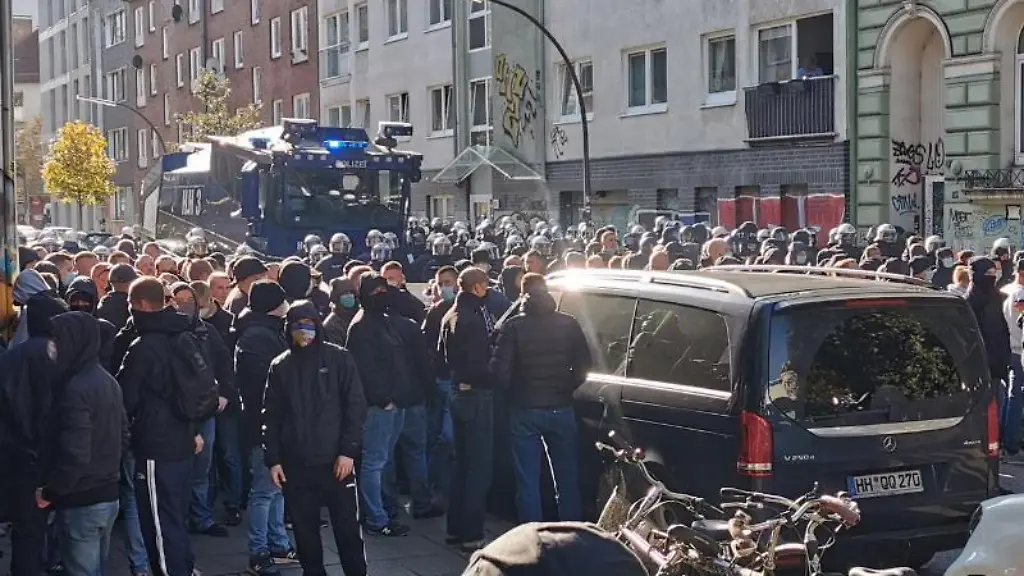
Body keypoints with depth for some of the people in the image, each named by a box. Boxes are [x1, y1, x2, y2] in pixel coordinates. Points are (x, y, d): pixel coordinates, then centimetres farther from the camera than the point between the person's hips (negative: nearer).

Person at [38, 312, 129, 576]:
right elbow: (123, 437, 17)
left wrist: (50, 491, -15)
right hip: (108, 495, 9)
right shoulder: (108, 380, 9)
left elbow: (74, 453, -26)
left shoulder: (75, 389, -21)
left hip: (81, 502, -9)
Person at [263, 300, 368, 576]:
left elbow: (356, 406, -2)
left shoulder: (338, 358, 1)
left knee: (347, 528, 1)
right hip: (296, 465, 2)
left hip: (336, 461, -2)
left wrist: (349, 451, -9)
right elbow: (271, 417, 8)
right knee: (305, 532, 7)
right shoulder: (280, 366, 7)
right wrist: (273, 459, 0)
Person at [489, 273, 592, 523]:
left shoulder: (513, 326, -8)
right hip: (561, 408, 2)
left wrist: (514, 392, 6)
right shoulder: (568, 324, -1)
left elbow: (500, 370, -12)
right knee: (567, 478, 14)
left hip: (525, 410, -2)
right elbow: (583, 365, -1)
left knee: (528, 480, 5)